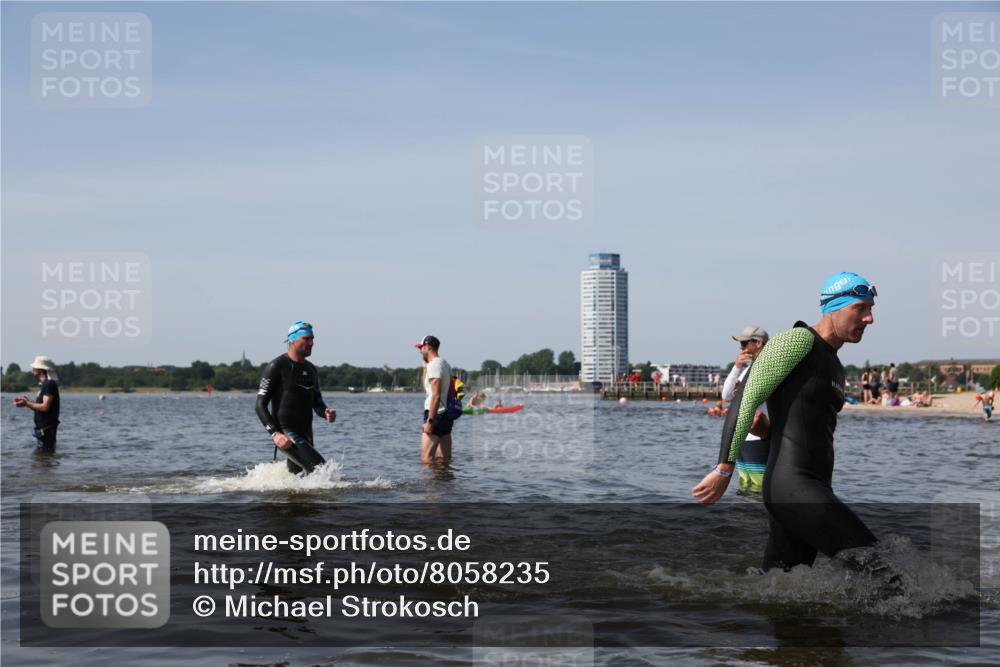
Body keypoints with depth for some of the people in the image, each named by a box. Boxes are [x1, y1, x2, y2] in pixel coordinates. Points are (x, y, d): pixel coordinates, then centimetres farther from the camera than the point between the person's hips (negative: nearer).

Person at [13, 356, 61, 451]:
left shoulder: (49, 384, -15)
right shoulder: (43, 385, 17)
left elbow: (45, 407, -22)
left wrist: (27, 403, -14)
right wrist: (27, 401, 8)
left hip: (47, 428, -10)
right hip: (42, 428, 10)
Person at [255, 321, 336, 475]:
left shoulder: (311, 369, 14)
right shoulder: (277, 366, -8)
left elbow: (316, 402, 21)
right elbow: (260, 405, -10)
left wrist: (326, 413, -3)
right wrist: (274, 433, -22)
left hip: (305, 434, 8)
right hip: (285, 434, -8)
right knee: (321, 469, -21)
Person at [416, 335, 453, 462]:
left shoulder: (434, 365, -13)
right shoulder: (445, 364, 18)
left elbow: (436, 395, -21)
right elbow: (426, 389, 28)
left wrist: (429, 421, -22)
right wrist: (425, 367, 21)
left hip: (436, 415, -10)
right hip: (446, 416, 10)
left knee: (426, 458, -12)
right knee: (444, 459, 9)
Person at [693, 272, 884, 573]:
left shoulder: (835, 366, 24)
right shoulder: (799, 340, -5)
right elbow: (746, 398, -11)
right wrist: (725, 469, -16)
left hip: (815, 491, 10)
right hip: (791, 484, -10)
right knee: (869, 563, -19)